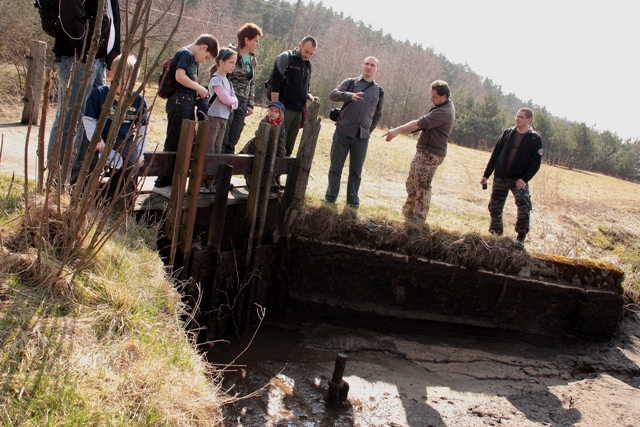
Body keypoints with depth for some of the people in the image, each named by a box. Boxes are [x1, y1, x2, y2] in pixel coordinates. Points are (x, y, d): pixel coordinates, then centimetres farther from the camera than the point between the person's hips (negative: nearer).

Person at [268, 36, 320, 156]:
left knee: (289, 147, 7)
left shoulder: (307, 65, 17)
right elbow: (275, 82, -11)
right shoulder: (286, 57, -3)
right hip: (284, 109, -6)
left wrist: (310, 97, 3)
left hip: (298, 111, 6)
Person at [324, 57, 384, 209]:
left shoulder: (379, 91, 10)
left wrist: (369, 130, 12)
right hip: (343, 131, -1)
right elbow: (333, 95, -11)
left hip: (362, 136, 1)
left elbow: (377, 114, 21)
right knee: (336, 166, 5)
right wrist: (350, 95, -28)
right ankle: (330, 196, 14)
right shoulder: (350, 82, 4)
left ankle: (353, 200, 15)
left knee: (356, 169, 6)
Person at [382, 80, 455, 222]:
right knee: (412, 182, 14)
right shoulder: (446, 106, 13)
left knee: (422, 186, -5)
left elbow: (418, 124, -31)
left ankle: (419, 217, 3)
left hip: (430, 154, -11)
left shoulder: (443, 112, -21)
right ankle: (408, 212, 23)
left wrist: (397, 131, -36)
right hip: (424, 151, 11)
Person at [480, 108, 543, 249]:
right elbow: (495, 154, 8)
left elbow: (536, 162, -6)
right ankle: (495, 234, 25)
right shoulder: (507, 133, 5)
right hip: (500, 178, 4)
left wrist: (525, 179, -19)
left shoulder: (535, 139, -3)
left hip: (519, 179, -3)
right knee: (495, 207, 9)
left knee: (524, 207, -18)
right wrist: (486, 174, 6)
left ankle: (521, 237, -5)